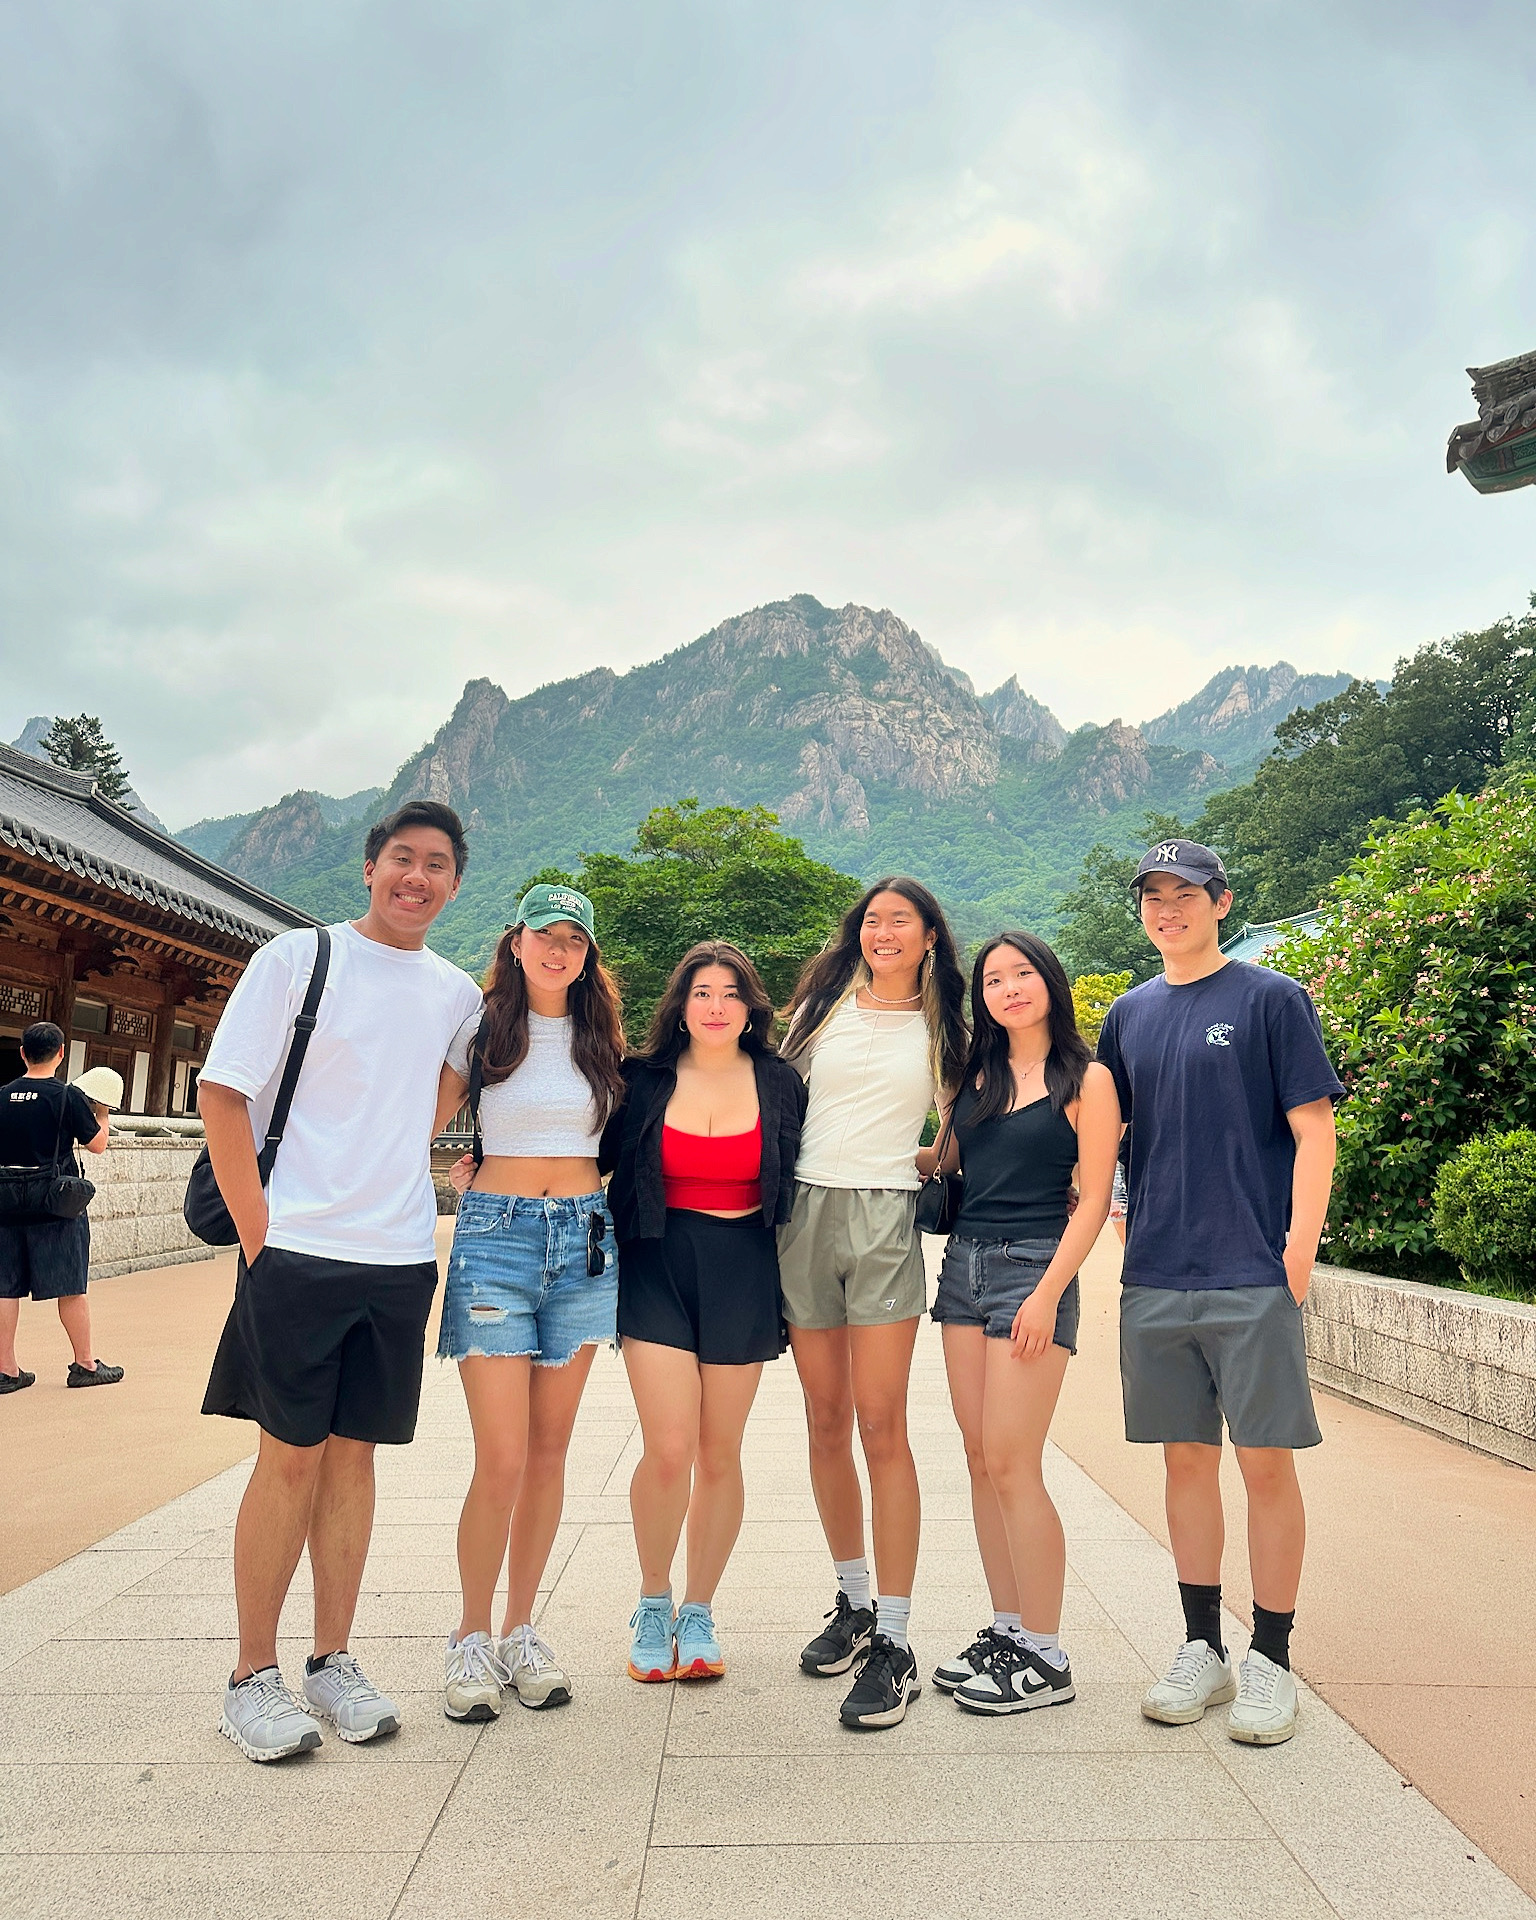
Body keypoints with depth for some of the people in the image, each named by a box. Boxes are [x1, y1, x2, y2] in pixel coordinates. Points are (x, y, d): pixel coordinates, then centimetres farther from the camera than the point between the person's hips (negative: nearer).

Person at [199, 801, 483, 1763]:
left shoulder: (459, 993, 9)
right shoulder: (298, 958, -4)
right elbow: (223, 1094, -6)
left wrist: (425, 1162, 11)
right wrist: (258, 1233, -10)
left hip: (400, 1258, 4)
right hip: (298, 1250, -4)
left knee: (353, 1454, 12)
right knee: (290, 1458, 3)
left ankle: (333, 1662, 24)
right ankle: (253, 1677, 18)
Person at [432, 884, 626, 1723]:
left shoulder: (601, 1036, 10)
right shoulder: (480, 1027, 2)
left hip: (583, 1239, 3)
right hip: (495, 1235, -3)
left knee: (549, 1450, 8)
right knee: (502, 1458, -7)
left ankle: (520, 1631, 23)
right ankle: (470, 1638, 13)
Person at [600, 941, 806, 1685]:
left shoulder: (780, 1084, 4)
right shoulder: (643, 1080, 2)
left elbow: (796, 1185, 9)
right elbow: (598, 1159, 9)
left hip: (743, 1274, 1)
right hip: (659, 1268, -1)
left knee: (719, 1455, 7)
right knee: (669, 1450, -9)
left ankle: (698, 1613, 27)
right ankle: (653, 1603, 18)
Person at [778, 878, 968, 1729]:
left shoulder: (942, 1029, 10)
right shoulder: (822, 1006, 11)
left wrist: (914, 1165, 2)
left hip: (885, 1219, -2)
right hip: (806, 1212, 2)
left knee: (881, 1425, -8)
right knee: (825, 1422, 8)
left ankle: (893, 1643, 0)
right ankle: (853, 1601, 25)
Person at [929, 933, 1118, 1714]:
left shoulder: (1086, 1080, -3)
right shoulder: (974, 1074, 13)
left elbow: (1093, 1198, -7)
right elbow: (940, 1163, 18)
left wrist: (1048, 1295, -13)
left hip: (1033, 1267, -6)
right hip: (963, 1262, 6)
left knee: (1011, 1463, -7)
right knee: (981, 1459, 9)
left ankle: (1045, 1657, 6)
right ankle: (1006, 1629, 21)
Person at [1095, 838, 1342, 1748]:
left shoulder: (1270, 998, -1)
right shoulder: (1130, 1016, 13)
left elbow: (1314, 1129, -5)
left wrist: (1299, 1249, -13)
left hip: (1254, 1277, -4)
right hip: (1156, 1278, 4)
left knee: (1266, 1463, 3)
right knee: (1186, 1458, 12)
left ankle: (1271, 1663, 18)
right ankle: (1203, 1650, 25)